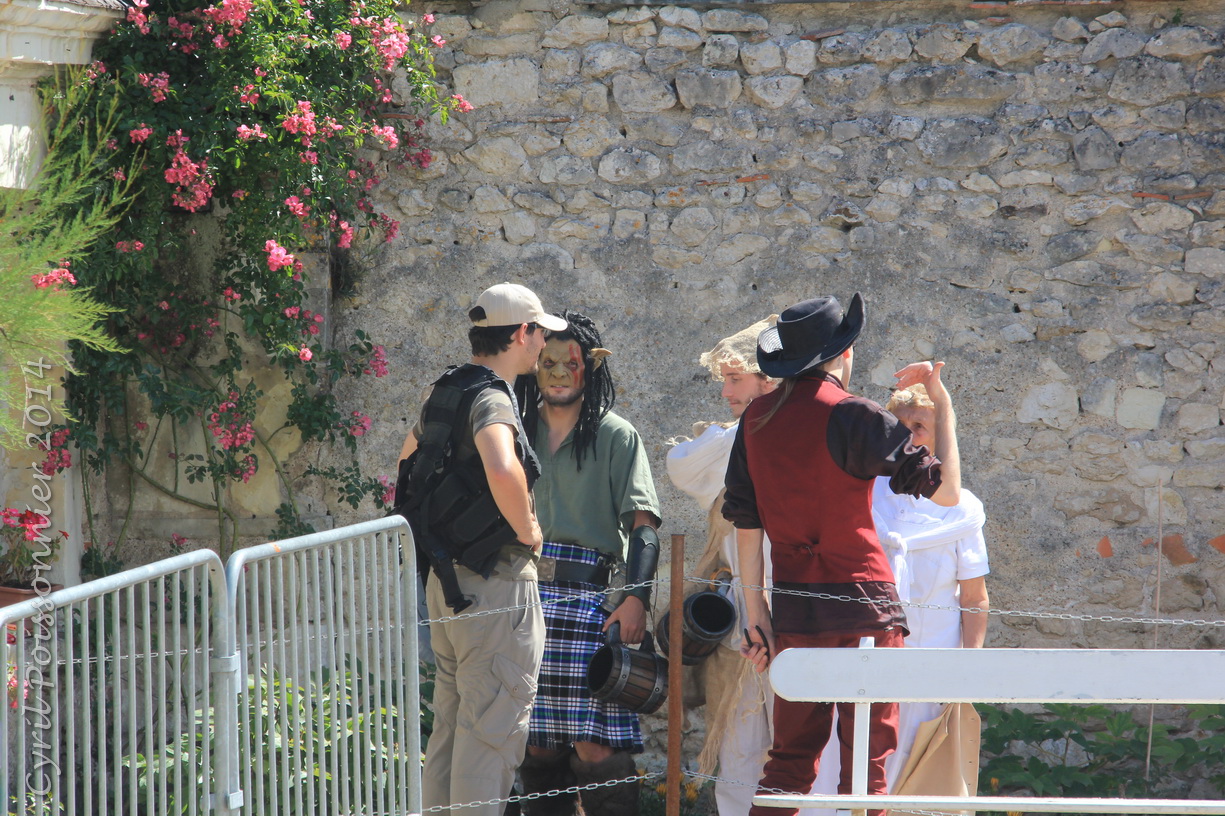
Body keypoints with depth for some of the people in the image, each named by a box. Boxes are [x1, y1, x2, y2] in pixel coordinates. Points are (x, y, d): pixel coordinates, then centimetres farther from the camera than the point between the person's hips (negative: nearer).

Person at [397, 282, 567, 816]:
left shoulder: (444, 393, 12)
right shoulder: (492, 399, -17)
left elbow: (409, 458, 31)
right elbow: (503, 470, -38)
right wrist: (527, 530, -21)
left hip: (446, 582, 9)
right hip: (496, 583, -9)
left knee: (451, 725, 15)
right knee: (493, 731, -6)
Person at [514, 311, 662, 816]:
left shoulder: (615, 437, 6)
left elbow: (643, 525, -2)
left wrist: (636, 599, -14)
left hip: (589, 598, -4)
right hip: (523, 597, 4)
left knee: (595, 743, -12)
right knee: (536, 741, 4)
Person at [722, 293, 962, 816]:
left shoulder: (758, 418, 7)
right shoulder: (851, 416, -10)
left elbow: (746, 522, 8)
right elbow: (947, 490, -12)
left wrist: (756, 614, 13)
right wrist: (942, 403, -2)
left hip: (793, 606, 5)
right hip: (862, 602, -5)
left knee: (791, 757, 11)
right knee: (866, 759, -1)